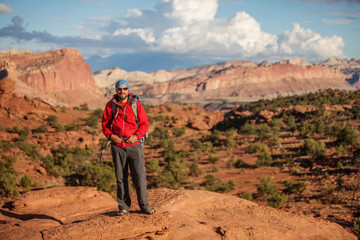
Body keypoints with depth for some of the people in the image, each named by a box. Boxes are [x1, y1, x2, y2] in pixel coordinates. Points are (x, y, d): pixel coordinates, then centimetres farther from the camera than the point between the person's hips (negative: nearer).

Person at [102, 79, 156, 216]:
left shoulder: (136, 104, 3)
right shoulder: (110, 105, 5)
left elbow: (145, 123, 3)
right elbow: (105, 123, 10)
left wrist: (136, 136, -12)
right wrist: (110, 135, -8)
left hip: (134, 145, -1)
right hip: (117, 145, 1)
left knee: (139, 175, -3)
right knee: (121, 177, 6)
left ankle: (144, 205, 8)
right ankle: (124, 207, 15)